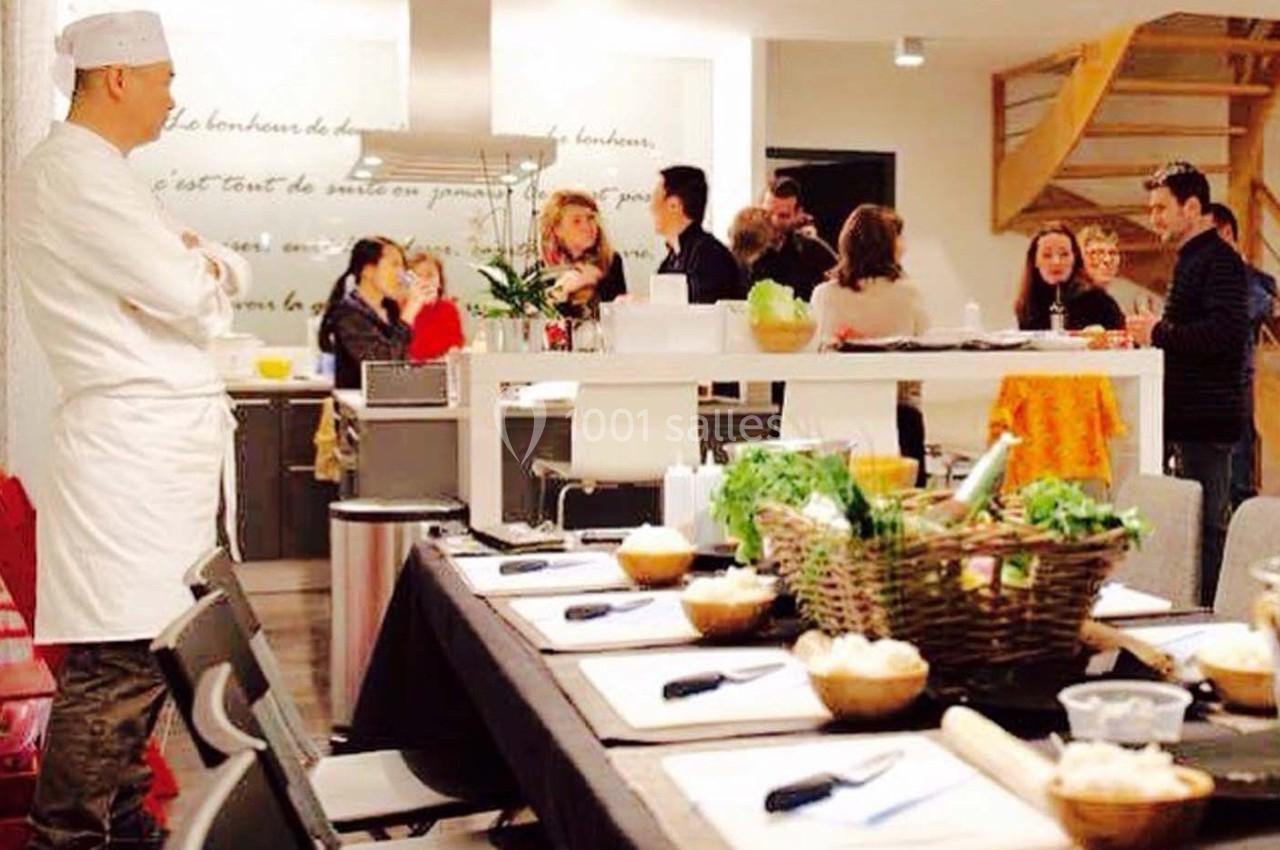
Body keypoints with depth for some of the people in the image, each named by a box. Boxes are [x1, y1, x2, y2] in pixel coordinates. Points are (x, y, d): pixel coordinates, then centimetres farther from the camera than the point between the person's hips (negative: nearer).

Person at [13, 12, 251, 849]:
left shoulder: (101, 173, 20)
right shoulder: (72, 170, -12)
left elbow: (227, 275, 19)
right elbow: (185, 294, -20)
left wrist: (199, 266, -3)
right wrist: (194, 267, 2)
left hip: (164, 440, 10)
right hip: (134, 442, -10)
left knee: (146, 651, 14)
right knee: (119, 662, -8)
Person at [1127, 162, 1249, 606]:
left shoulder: (1218, 260, -13)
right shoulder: (1191, 259, 20)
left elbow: (1226, 333, -27)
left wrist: (1160, 332, -20)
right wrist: (1154, 334, 12)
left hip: (1206, 419, -10)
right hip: (1188, 416, 10)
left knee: (1206, 523, -7)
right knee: (1197, 519, 14)